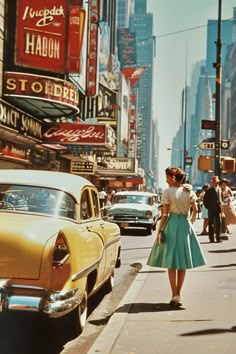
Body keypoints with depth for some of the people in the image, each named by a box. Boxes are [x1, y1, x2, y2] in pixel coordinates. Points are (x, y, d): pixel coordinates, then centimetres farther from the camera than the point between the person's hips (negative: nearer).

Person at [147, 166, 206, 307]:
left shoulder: (168, 192, -10)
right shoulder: (189, 191, 0)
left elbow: (165, 214, -10)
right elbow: (195, 210, -2)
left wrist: (159, 231, -5)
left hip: (172, 226, -3)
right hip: (185, 226, 3)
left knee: (171, 263, 5)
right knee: (182, 263, 11)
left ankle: (175, 295, 1)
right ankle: (178, 294, 13)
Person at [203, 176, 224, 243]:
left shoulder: (219, 189, 9)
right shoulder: (209, 190, -4)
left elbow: (220, 198, 16)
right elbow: (205, 199, 0)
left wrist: (220, 205, 5)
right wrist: (207, 206, -4)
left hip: (218, 209, 3)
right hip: (211, 209, -3)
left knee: (218, 223, 3)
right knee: (211, 224, 1)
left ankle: (218, 238, 9)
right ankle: (211, 238, 5)